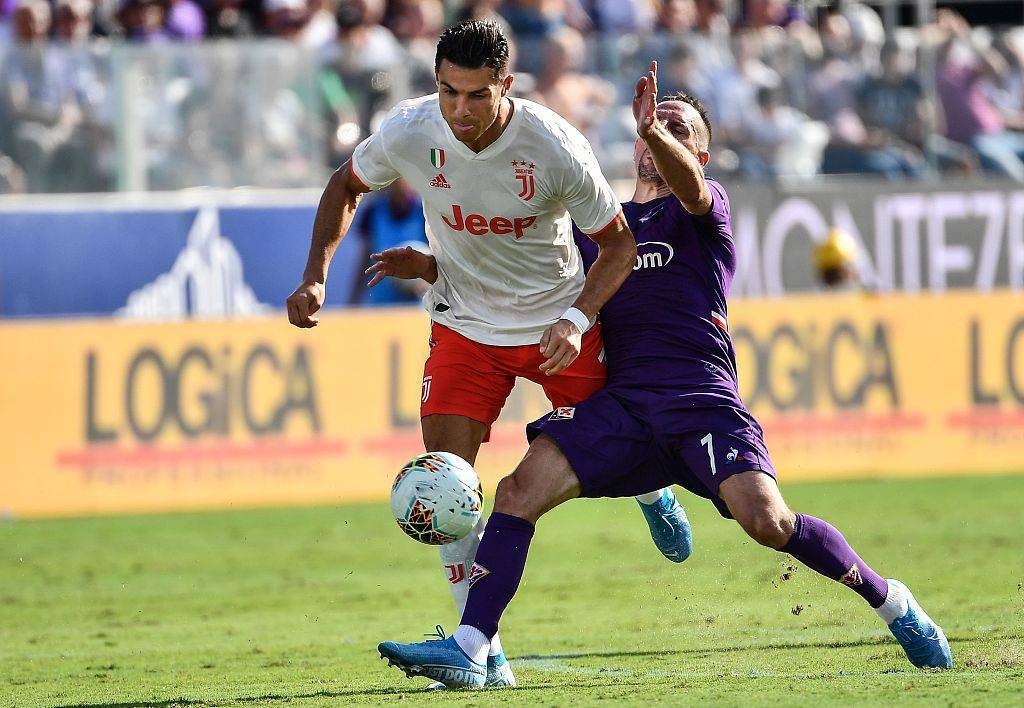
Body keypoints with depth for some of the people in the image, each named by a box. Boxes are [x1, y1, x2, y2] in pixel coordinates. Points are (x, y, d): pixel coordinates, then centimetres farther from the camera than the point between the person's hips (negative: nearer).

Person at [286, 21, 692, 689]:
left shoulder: (555, 147, -26)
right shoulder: (408, 132, -20)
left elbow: (619, 243, -12)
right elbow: (346, 187, 3)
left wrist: (577, 319, -26)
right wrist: (315, 275, -9)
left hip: (558, 322, -1)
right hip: (466, 327, 1)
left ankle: (653, 493, 50)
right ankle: (484, 652, -6)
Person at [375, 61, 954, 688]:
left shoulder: (704, 208, 10)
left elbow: (690, 189, -15)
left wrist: (653, 128, -36)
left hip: (702, 397, -4)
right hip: (622, 402, 4)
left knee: (768, 522, -22)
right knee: (520, 490, -17)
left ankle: (892, 602, 0)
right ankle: (469, 648, -20)